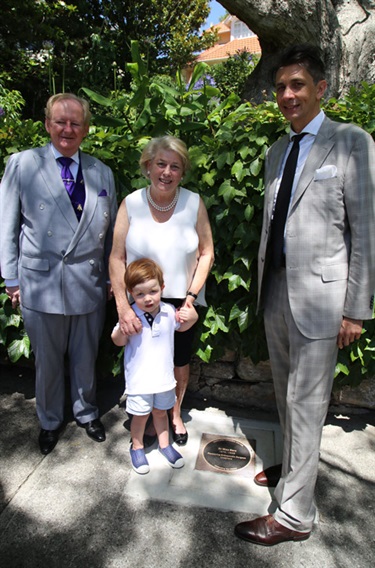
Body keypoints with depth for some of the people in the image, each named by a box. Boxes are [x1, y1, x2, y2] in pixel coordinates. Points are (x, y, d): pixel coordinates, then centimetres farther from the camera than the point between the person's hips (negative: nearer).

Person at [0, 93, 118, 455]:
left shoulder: (102, 173, 7)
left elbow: (111, 231, 9)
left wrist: (112, 277, 7)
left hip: (89, 284, 2)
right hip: (41, 284, -2)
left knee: (85, 358, 16)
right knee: (47, 361, 14)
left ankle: (86, 413, 42)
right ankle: (50, 421, 39)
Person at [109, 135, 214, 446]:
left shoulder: (194, 203, -8)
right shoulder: (131, 203, -9)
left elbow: (207, 253, -3)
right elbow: (117, 258, -10)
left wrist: (191, 297, -11)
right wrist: (123, 307, -18)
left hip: (182, 300, 1)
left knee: (180, 363, 16)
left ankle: (175, 414, 45)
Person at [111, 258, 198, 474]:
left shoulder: (169, 311, -8)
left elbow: (180, 327, 12)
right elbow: (118, 341, -9)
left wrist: (192, 317, -9)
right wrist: (122, 329, -32)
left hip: (164, 375, 3)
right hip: (139, 379, -3)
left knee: (161, 411, 22)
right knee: (141, 415, 13)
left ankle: (165, 444, 42)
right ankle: (137, 447, 37)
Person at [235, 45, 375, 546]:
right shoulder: (277, 151, 14)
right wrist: (262, 285, 14)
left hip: (318, 295, -6)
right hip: (276, 292, 7)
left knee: (306, 402, 2)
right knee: (286, 396, 19)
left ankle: (294, 515, 19)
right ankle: (295, 466, 42)